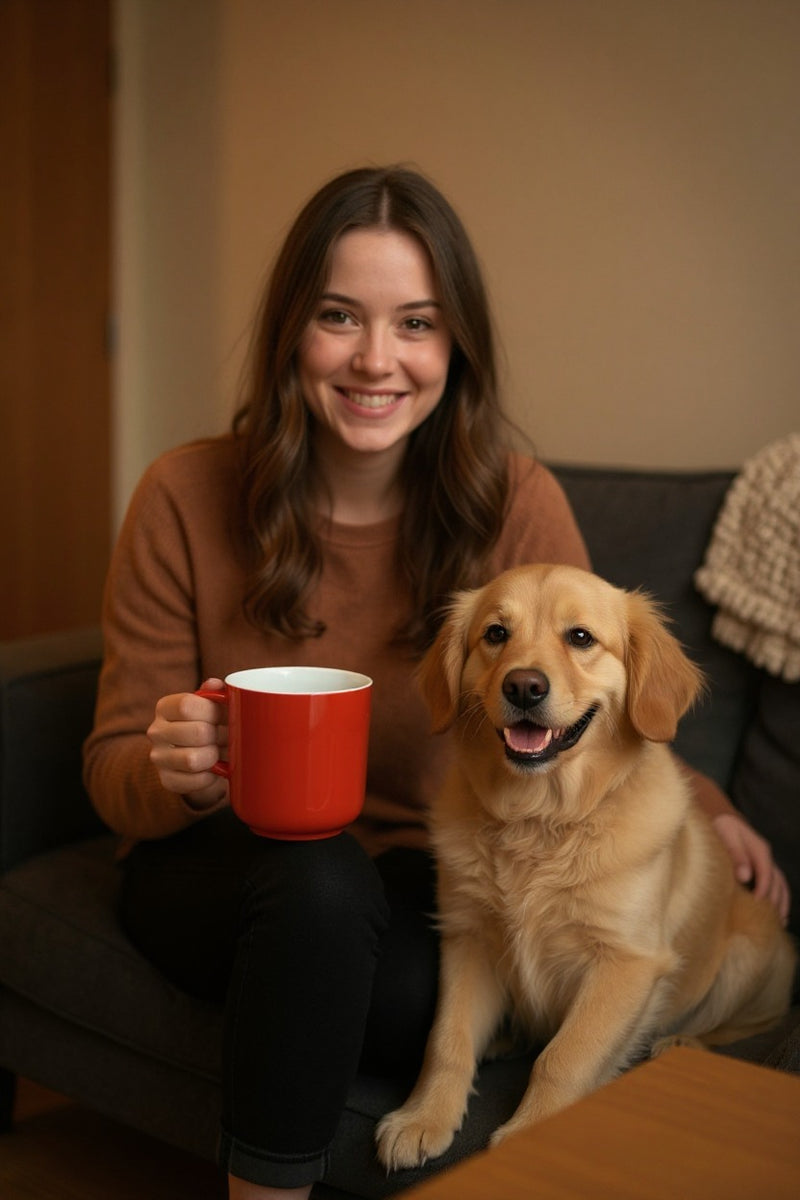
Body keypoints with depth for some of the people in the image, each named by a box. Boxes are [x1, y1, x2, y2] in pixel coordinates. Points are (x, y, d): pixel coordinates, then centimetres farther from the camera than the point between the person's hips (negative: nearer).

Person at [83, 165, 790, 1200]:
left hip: (414, 879, 1)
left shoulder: (517, 506, -10)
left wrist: (701, 805, -15)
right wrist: (173, 771, -31)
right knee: (320, 880, -33)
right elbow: (113, 773, -7)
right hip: (219, 872, 0)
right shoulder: (188, 497, -12)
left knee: (426, 998, -32)